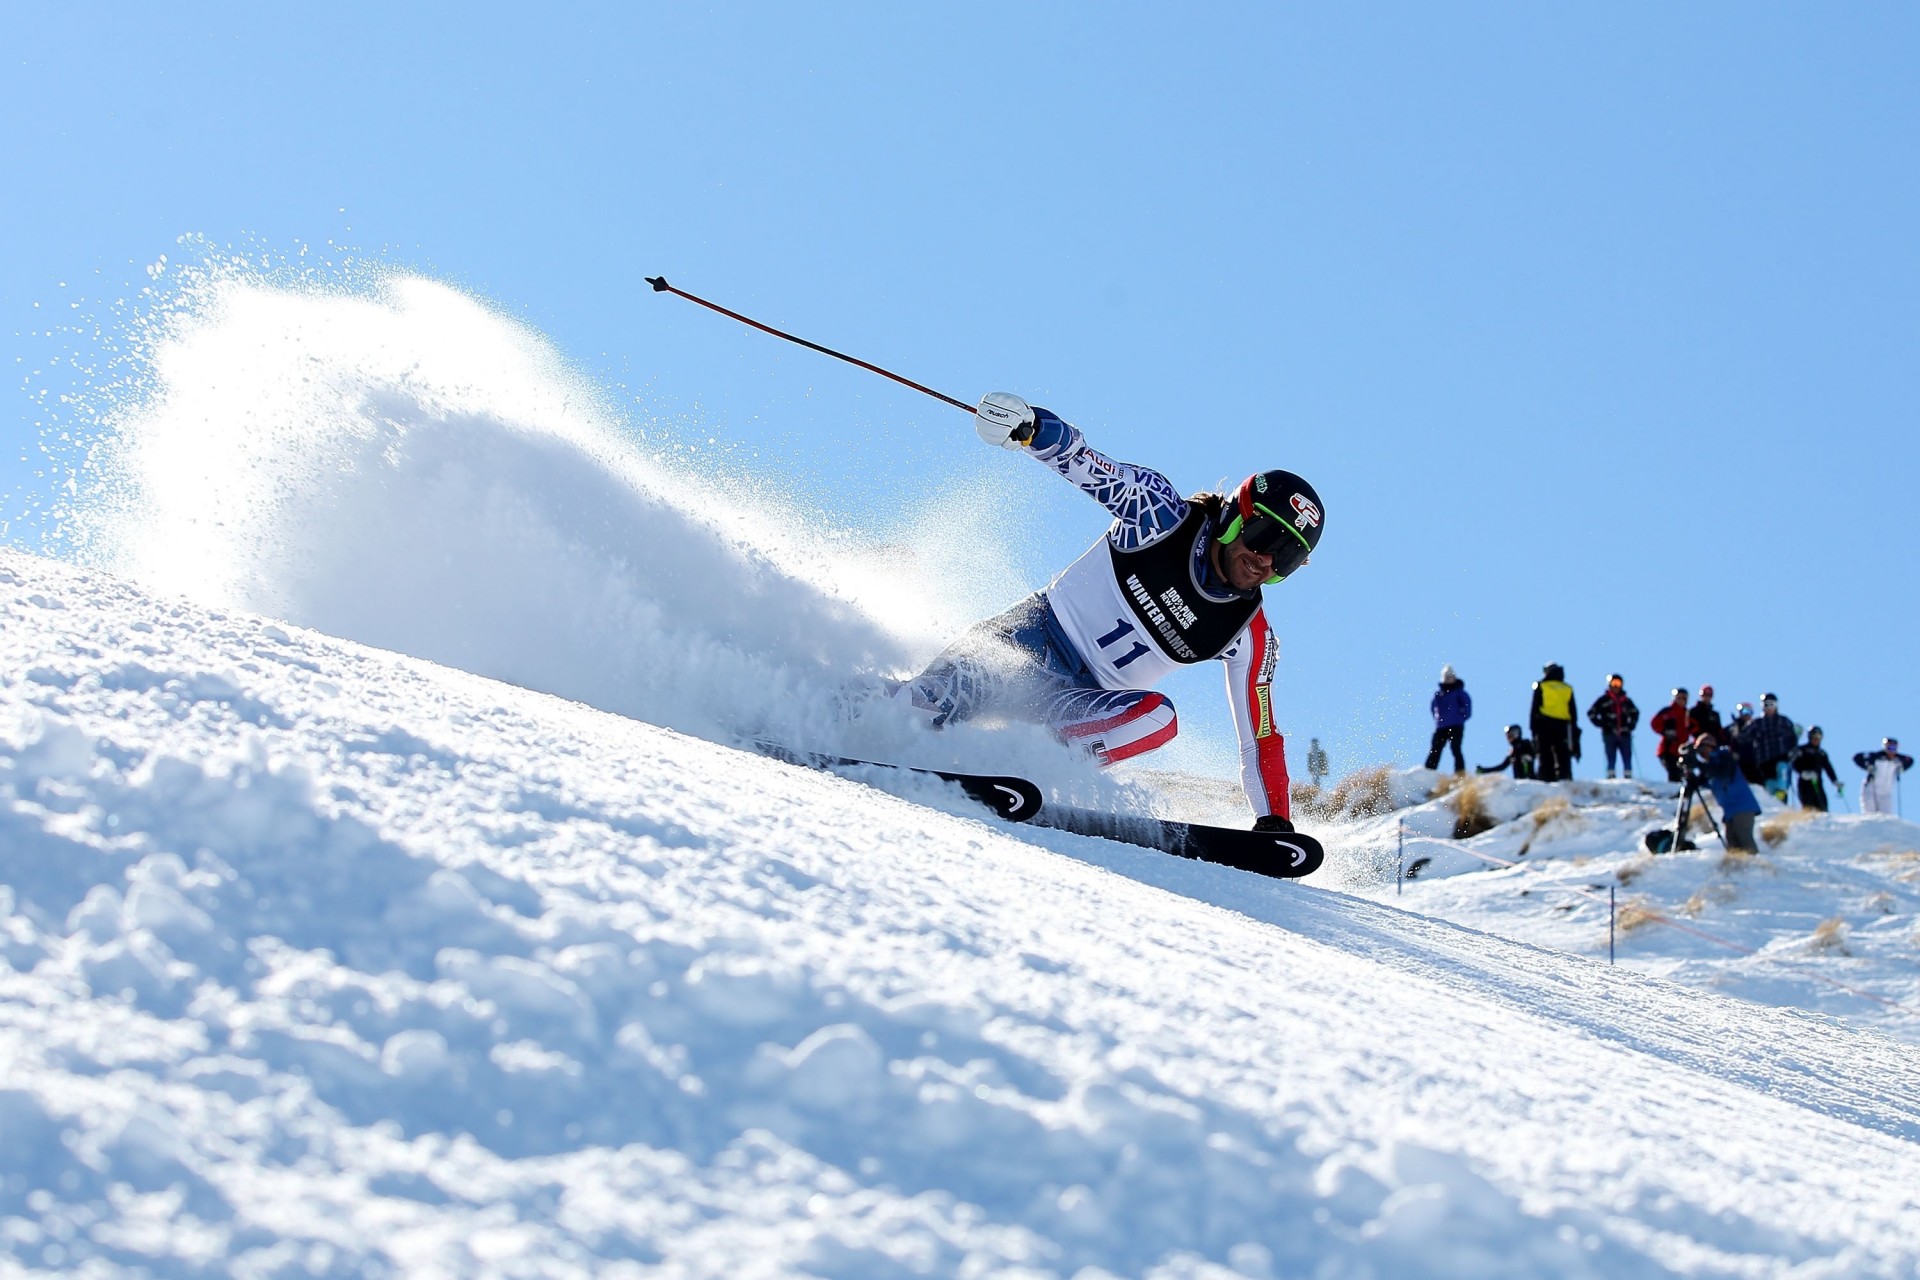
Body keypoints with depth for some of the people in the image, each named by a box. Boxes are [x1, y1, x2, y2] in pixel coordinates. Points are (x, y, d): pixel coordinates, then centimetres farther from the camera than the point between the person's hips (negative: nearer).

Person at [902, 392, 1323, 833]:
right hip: (1040, 634, -3)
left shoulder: (1250, 638, -4)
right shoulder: (1162, 514, -11)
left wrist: (1275, 822, -8)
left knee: (1155, 719, -31)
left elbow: (1261, 736, 1)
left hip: (1089, 699, 3)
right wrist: (1028, 426, -38)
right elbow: (1082, 461, -17)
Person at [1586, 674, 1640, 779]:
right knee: (1611, 758, -5)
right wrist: (1601, 724, -3)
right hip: (1609, 734, -3)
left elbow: (1635, 713, 27)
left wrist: (1631, 725, 11)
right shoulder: (1603, 700, 5)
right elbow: (1591, 713, 7)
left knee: (1627, 758, 0)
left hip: (1624, 734, 3)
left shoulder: (1626, 701, 13)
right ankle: (1611, 776, -5)